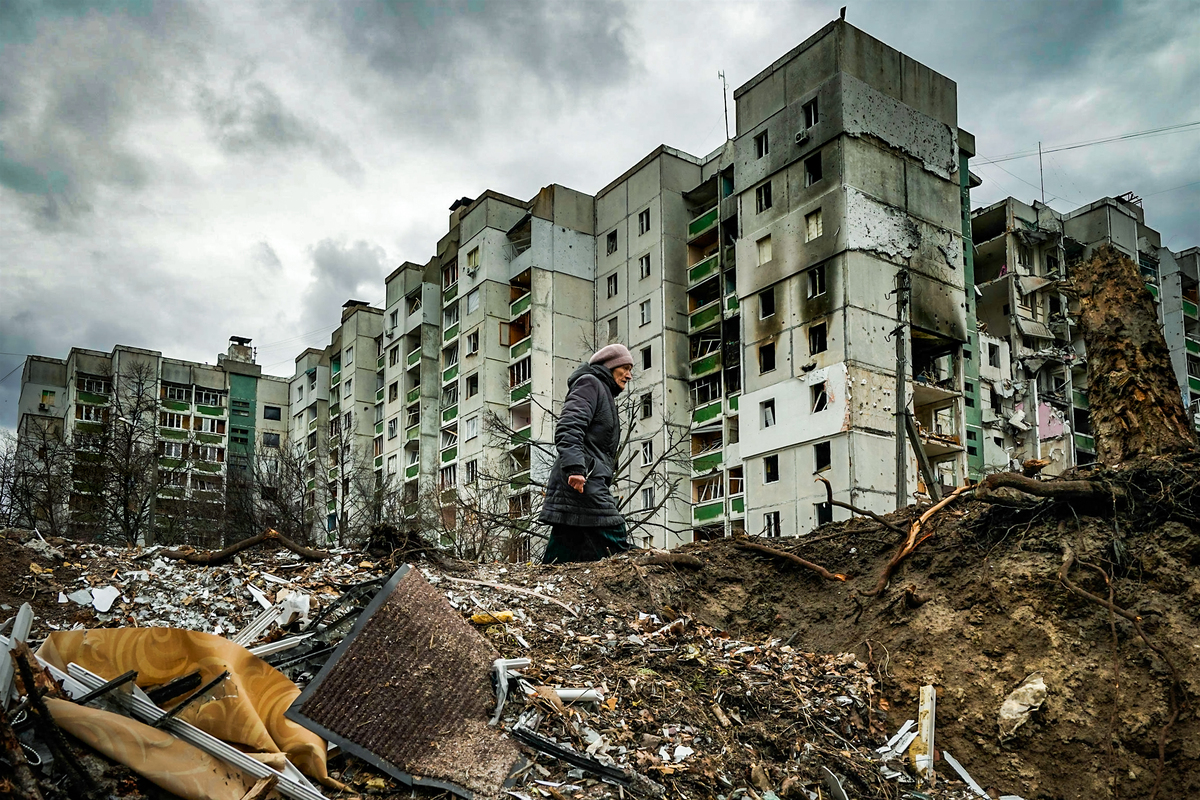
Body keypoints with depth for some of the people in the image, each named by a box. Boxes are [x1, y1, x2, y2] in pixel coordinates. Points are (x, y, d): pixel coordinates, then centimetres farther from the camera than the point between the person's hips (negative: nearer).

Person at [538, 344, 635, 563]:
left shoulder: (605, 393, 31)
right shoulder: (590, 383, 1)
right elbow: (569, 426, -15)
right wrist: (574, 467, -27)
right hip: (582, 481, -10)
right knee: (615, 547, -17)